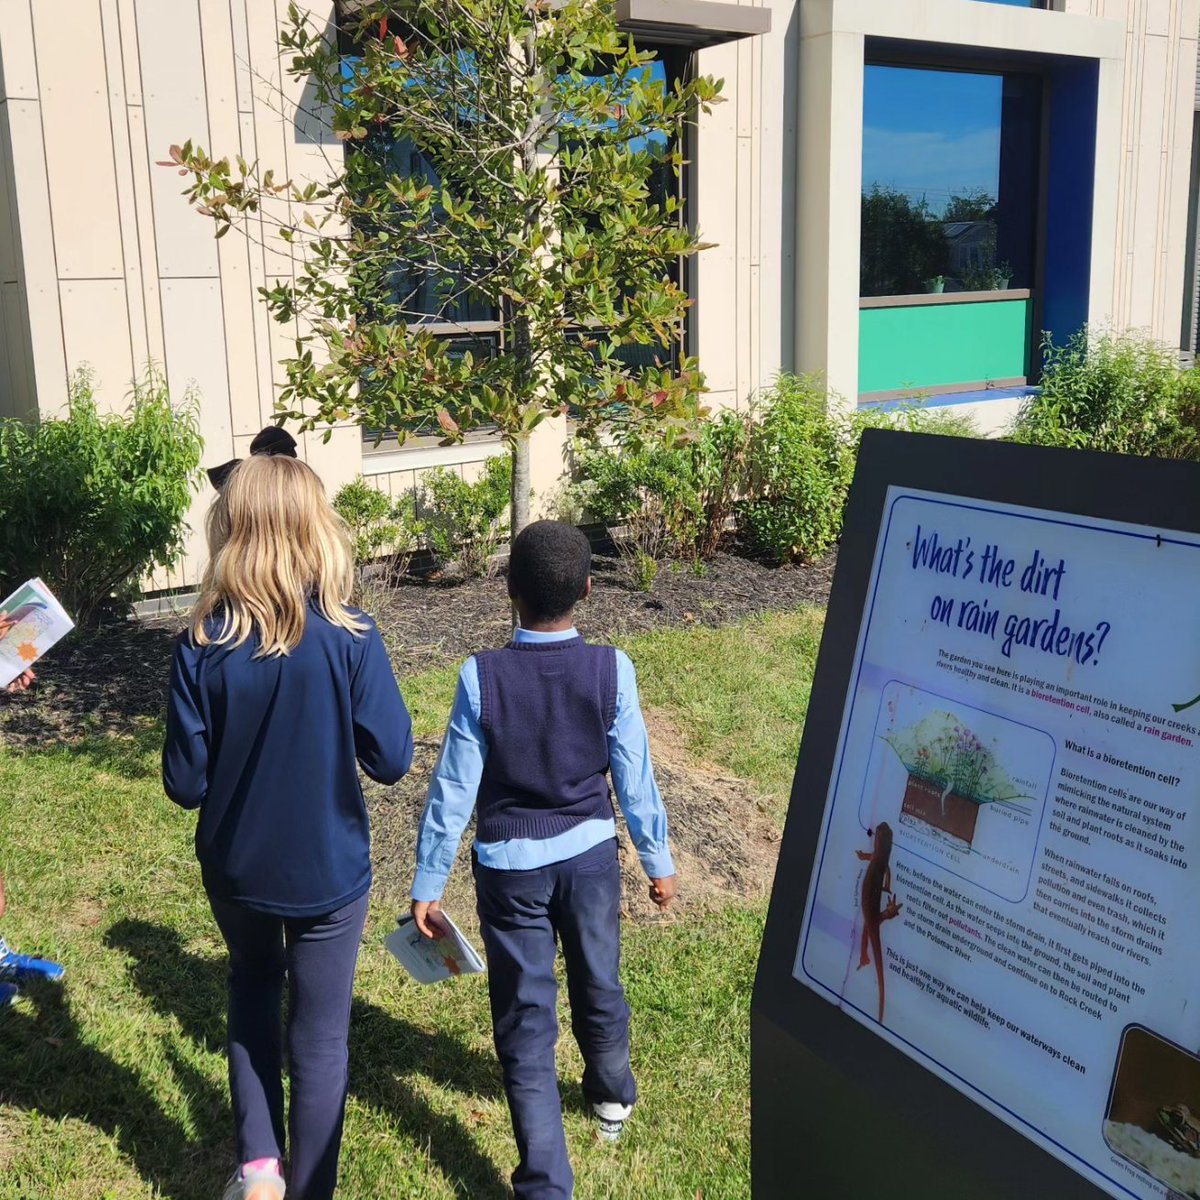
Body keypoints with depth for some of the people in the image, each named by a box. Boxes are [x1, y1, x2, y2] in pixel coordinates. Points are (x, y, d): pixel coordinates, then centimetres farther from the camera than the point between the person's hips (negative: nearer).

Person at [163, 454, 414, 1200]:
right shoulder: (350, 638, -19)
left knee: (253, 987, 29)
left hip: (237, 867, 2)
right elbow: (391, 761, -13)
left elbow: (186, 783, -9)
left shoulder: (203, 647, -15)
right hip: (327, 870, -2)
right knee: (321, 1034, 15)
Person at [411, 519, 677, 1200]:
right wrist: (659, 860, 8)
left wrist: (428, 884, -2)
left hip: (510, 866, -2)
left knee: (526, 1018, 8)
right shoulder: (612, 670, -15)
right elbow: (635, 778, -7)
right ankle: (613, 1097, 52)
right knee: (598, 986, 25)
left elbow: (454, 791, -12)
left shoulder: (481, 677, -18)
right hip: (590, 855, 2)